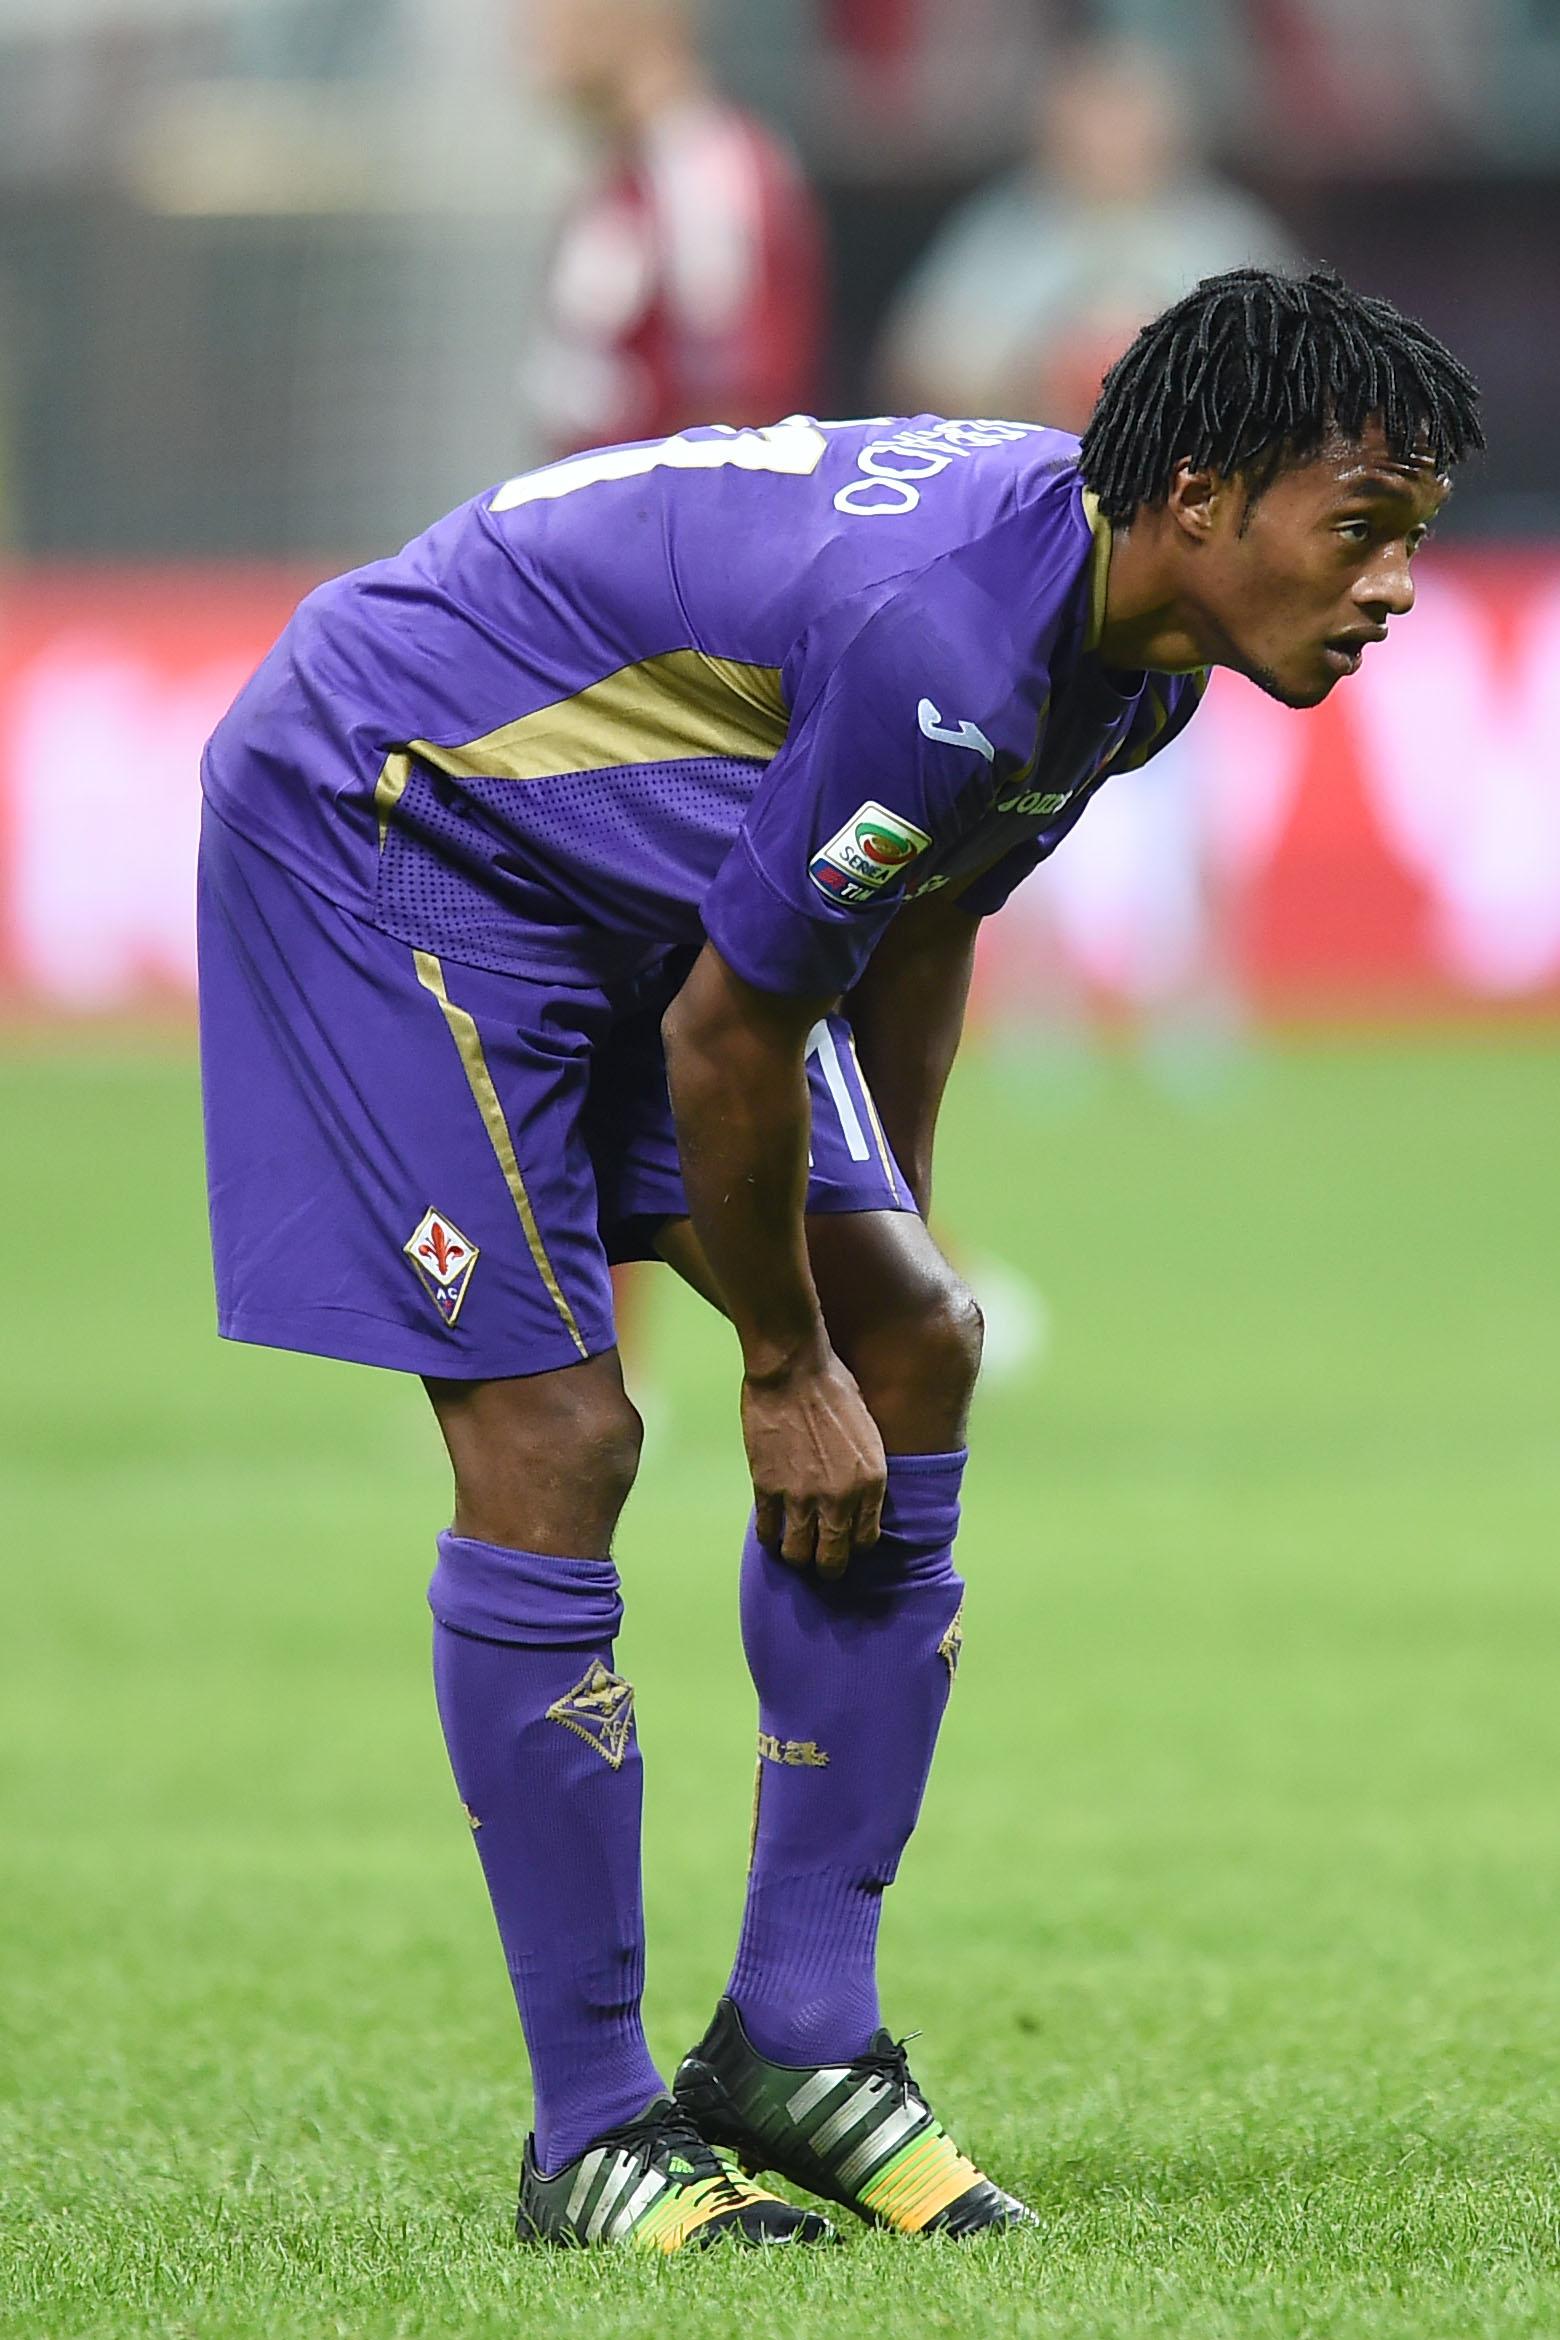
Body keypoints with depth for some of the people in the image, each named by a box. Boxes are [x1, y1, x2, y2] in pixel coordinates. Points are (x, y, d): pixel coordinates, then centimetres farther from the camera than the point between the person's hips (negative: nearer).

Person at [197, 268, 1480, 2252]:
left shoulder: (1126, 646, -6)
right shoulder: (938, 639, -36)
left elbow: (923, 922, 11)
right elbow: (726, 1036, -26)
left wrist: (891, 1239, 16)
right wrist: (785, 1366, -13)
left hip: (617, 868, 10)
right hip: (373, 820, -10)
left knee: (911, 1350, 2)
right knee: (551, 1441, -14)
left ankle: (799, 2035, 7)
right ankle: (595, 2135, -4)